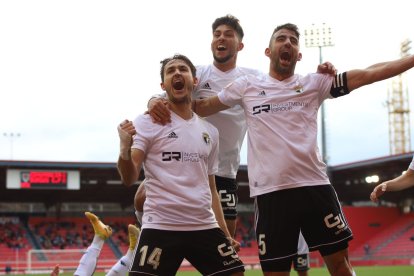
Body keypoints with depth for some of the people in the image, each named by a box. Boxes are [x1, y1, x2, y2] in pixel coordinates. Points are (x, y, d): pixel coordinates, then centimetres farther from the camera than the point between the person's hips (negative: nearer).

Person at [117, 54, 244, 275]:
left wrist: (225, 233, 14)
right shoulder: (148, 122, 0)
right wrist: (125, 150, -29)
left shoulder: (210, 132, 16)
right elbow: (129, 179, -9)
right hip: (161, 227, -5)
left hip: (205, 227, 5)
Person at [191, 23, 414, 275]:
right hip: (270, 192, 0)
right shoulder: (247, 86, 10)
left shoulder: (314, 83, 9)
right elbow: (200, 107, 18)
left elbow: (366, 74, 3)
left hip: (315, 186, 1)